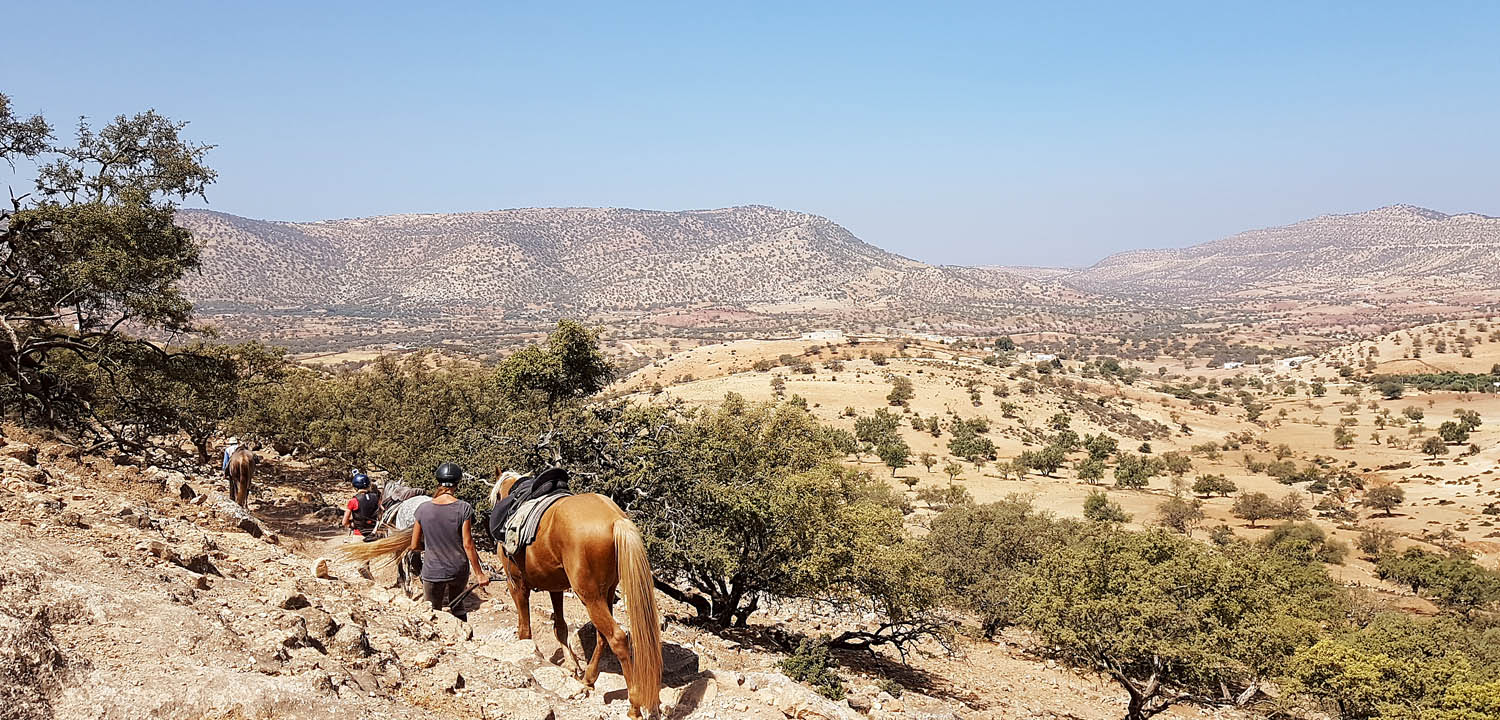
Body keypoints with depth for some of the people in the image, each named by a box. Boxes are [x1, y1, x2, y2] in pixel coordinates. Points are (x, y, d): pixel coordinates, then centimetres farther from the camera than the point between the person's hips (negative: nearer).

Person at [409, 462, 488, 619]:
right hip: (459, 571, 0)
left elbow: (414, 546, 0)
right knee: (457, 607, 24)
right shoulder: (464, 509, -12)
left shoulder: (423, 509, -6)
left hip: (432, 572, 0)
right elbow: (467, 545, -13)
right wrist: (479, 574, -5)